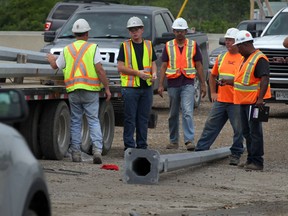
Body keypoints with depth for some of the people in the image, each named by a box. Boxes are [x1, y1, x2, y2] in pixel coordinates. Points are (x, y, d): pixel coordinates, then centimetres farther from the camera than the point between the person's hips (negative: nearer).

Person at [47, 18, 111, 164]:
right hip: (90, 90, -2)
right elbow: (99, 70, -9)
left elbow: (55, 66, 22)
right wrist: (107, 88, -4)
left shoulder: (67, 50, 8)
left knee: (75, 122, 10)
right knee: (93, 120, 0)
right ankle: (97, 150, -13)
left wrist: (51, 59, 45)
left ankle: (76, 153, 8)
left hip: (73, 90, 2)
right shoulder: (93, 48, -2)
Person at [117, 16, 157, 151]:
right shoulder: (125, 46, 1)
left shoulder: (148, 45, 13)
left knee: (144, 118, 8)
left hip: (147, 87, 4)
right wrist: (137, 73, -15)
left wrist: (154, 73, -5)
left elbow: (153, 63, 17)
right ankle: (129, 146, 0)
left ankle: (142, 146, 14)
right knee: (130, 119, -3)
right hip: (130, 87, -4)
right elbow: (120, 67, -4)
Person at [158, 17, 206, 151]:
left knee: (187, 112, -15)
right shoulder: (168, 46, 8)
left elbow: (199, 66, 7)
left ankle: (189, 140, -20)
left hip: (188, 84, -2)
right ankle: (174, 141, 18)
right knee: (173, 114, 9)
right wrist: (160, 85, -2)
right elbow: (164, 66, 6)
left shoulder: (193, 45, 6)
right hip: (173, 84, 2)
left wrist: (203, 84, 4)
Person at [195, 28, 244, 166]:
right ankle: (200, 150, 12)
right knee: (211, 126, 8)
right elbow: (213, 75, 24)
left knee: (238, 129, 1)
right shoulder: (221, 57, 13)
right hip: (220, 100, 5)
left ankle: (236, 154, 13)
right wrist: (213, 92, 16)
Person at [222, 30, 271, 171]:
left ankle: (257, 162, -6)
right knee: (246, 132, 14)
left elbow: (264, 79, -22)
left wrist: (260, 99, -30)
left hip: (254, 102, -10)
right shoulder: (246, 59, 18)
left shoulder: (259, 59, -14)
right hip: (244, 101, 10)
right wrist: (230, 82, 25)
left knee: (255, 132, -8)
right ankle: (251, 160, 21)